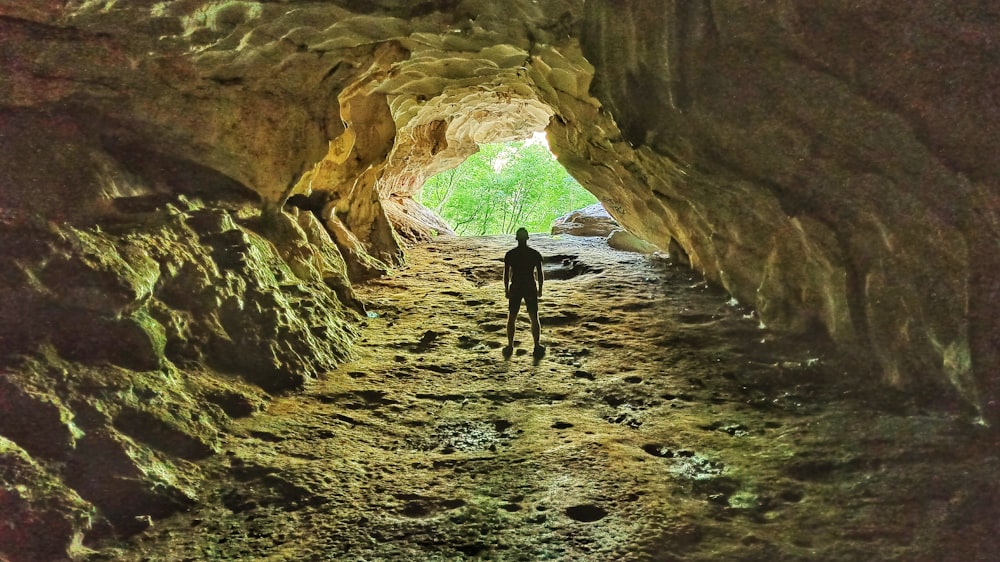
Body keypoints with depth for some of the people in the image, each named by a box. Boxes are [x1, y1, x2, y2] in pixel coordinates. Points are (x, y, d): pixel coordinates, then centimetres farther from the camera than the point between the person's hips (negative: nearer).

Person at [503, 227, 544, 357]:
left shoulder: (510, 255, -6)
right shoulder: (535, 254, -7)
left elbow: (506, 274, -4)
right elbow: (539, 273, -4)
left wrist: (506, 289, 7)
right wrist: (540, 289, 8)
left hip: (515, 289, 0)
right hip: (530, 288, 0)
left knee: (511, 318, 12)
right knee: (534, 318, 10)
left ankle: (510, 347, 14)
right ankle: (537, 347, 12)